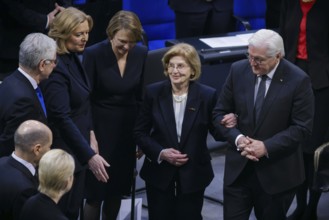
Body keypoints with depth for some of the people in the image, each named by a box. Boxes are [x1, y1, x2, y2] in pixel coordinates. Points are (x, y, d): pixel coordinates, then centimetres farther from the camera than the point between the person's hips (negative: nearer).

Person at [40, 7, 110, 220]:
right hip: (64, 150, -9)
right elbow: (62, 118, -28)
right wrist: (90, 155, -31)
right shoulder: (56, 67, -24)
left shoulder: (73, 57, 4)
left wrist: (91, 134, 6)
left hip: (77, 143, 9)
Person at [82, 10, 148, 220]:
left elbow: (141, 96, 6)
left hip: (127, 129, 4)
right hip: (100, 128, -4)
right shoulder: (94, 54, -14)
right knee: (96, 190, -1)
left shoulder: (141, 54, -3)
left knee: (118, 189, 14)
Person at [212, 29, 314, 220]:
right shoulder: (238, 70, -3)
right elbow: (220, 112, 4)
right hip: (238, 168, 3)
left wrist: (267, 147, -20)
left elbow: (302, 127, -12)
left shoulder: (298, 80, -13)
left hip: (277, 172, -2)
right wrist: (237, 138, -14)